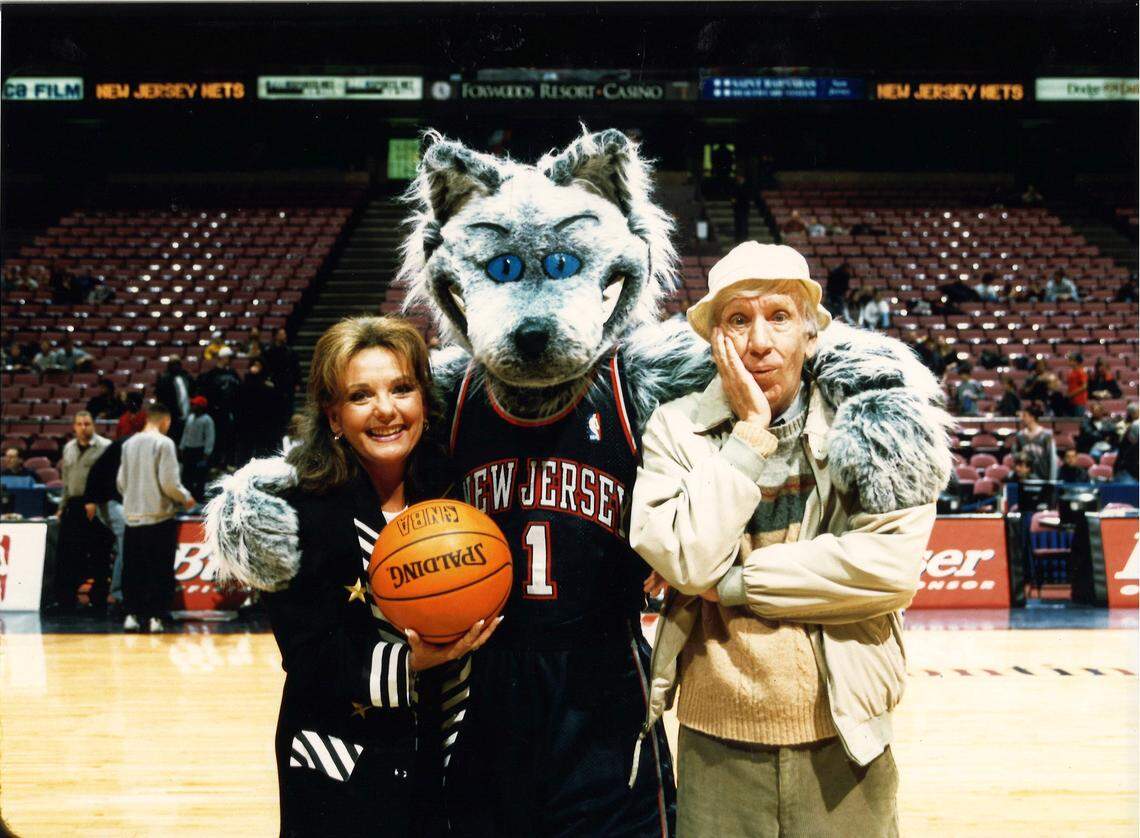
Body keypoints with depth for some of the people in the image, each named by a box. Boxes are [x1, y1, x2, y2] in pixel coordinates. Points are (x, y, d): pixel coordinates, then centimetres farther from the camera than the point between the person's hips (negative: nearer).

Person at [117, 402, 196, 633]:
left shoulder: (129, 443, 9)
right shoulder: (163, 443, -9)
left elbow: (120, 482, 13)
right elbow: (169, 482, -14)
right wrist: (186, 498, 3)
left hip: (132, 516, 5)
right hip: (159, 517, -5)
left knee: (132, 569, 12)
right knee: (160, 570, 2)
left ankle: (131, 614, 11)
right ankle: (155, 617, 2)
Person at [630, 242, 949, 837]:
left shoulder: (867, 420, -4)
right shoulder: (676, 427, -3)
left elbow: (892, 566, -14)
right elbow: (687, 561, -15)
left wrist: (734, 583, -13)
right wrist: (751, 431, -14)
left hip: (843, 740, 0)